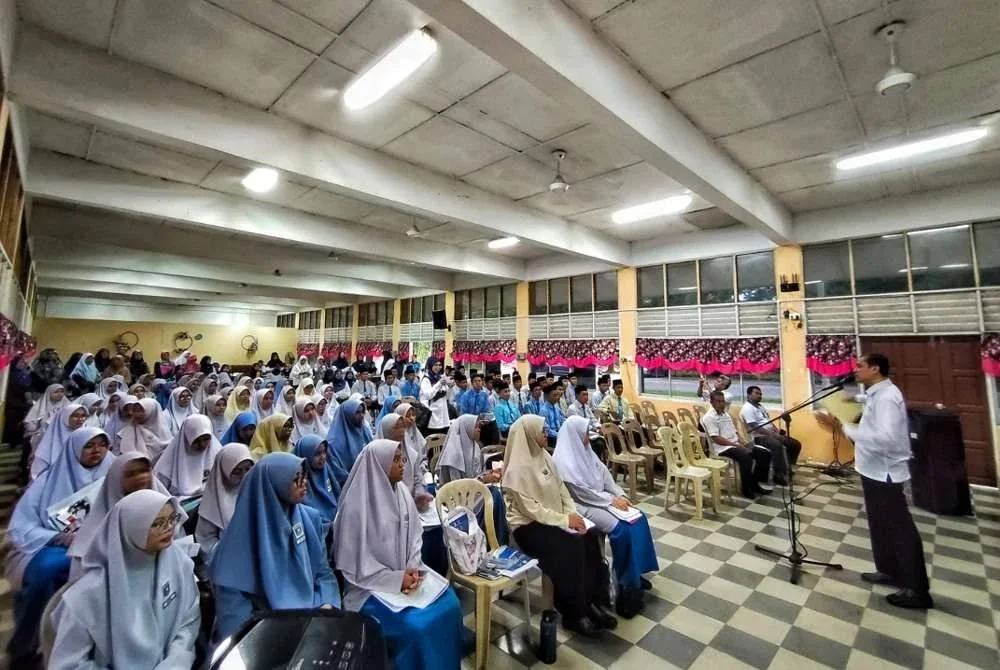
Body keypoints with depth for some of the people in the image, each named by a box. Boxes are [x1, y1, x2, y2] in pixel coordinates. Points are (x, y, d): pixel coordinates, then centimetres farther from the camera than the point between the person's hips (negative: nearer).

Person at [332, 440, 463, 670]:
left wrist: (413, 569, -11)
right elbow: (355, 561, -15)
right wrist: (396, 578, -17)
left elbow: (414, 536, 6)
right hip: (371, 584, -5)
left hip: (405, 574, 6)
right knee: (415, 625, -23)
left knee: (450, 604, -10)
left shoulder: (402, 493, 0)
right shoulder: (356, 504, -19)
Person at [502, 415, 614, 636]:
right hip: (528, 525, -7)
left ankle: (596, 602, -1)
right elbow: (530, 509, -20)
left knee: (591, 539, -14)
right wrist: (564, 520, -19)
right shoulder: (517, 469, -19)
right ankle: (574, 613, -5)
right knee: (571, 548, -24)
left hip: (553, 518, 7)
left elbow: (562, 490, 9)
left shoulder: (544, 457, 5)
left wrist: (573, 514, -7)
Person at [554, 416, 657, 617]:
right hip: (582, 505, -9)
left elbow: (604, 474, 8)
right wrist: (612, 501, -17)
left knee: (638, 518, -3)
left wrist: (620, 495, -5)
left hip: (600, 498, 9)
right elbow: (582, 492, -20)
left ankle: (636, 573, 10)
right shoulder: (564, 461, -19)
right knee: (622, 529, -23)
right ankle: (627, 585, -6)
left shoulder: (585, 451, 7)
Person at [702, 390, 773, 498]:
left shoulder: (726, 414, 19)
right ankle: (746, 488, -19)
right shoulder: (709, 417, -10)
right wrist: (735, 444, -19)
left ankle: (755, 483, 5)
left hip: (736, 445, 9)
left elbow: (734, 432, 19)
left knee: (765, 453, -4)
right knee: (746, 455, -35)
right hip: (722, 448, -9)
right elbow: (716, 439, -17)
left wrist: (741, 443, 0)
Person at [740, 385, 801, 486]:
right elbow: (755, 427, -20)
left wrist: (777, 432, 0)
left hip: (771, 434, 10)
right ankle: (778, 475, -25)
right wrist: (773, 434, -21)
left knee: (796, 444, 5)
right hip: (759, 437, -10)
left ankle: (787, 468, 16)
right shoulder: (747, 408, -12)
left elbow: (769, 422, 20)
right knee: (777, 445, -36)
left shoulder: (760, 407, 20)